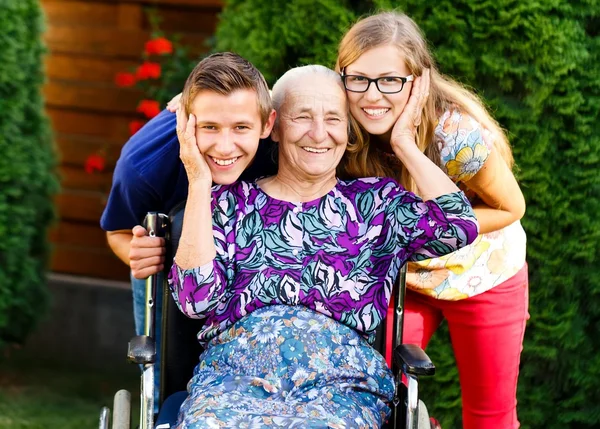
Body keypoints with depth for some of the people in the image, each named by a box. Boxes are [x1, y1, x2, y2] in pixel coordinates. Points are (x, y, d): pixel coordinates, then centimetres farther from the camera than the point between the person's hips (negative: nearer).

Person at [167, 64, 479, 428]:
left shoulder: (374, 203, 15)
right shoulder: (232, 203, 15)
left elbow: (459, 228, -3)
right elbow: (197, 297, 1)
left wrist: (405, 144, 5)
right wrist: (198, 182, 1)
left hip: (341, 381, -1)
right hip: (234, 372, 1)